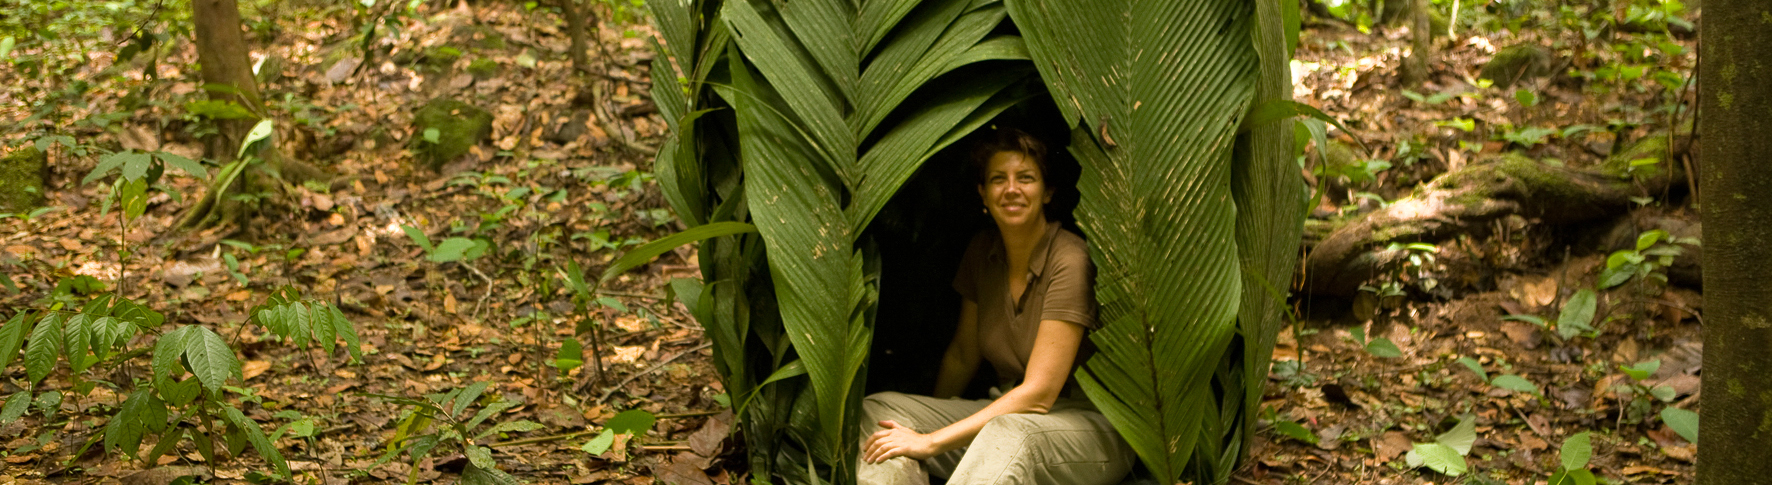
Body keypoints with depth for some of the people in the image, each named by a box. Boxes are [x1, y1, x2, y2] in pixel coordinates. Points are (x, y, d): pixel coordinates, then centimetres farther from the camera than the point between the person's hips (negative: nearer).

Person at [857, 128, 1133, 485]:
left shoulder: (1069, 260, -18)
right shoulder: (983, 252, 3)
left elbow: (1038, 395, -22)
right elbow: (962, 356, 18)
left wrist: (932, 441, -23)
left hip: (1092, 427, -7)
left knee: (1010, 433, -42)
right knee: (877, 409, -12)